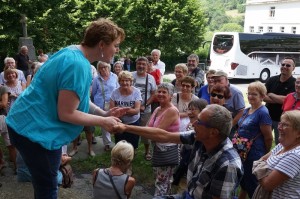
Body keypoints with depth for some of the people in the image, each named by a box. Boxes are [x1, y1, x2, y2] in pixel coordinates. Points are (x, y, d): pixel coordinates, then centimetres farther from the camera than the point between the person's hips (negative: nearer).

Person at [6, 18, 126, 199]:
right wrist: (102, 121, -14)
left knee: (45, 183, 22)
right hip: (36, 129, -10)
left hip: (37, 124, 10)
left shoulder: (74, 54, 6)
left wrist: (105, 114, 0)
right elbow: (66, 114, -24)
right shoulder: (77, 65, -26)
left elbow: (78, 99, 12)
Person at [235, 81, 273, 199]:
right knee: (243, 182, 23)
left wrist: (265, 156, -5)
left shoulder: (263, 113, -18)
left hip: (254, 156, -8)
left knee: (252, 185, 6)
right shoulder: (247, 111, 8)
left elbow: (268, 138, -16)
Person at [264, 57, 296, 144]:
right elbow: (263, 97, -7)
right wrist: (280, 100, -19)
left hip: (282, 120, -3)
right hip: (268, 117, 3)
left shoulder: (295, 83, -9)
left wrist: (270, 95, -9)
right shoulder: (271, 80, 1)